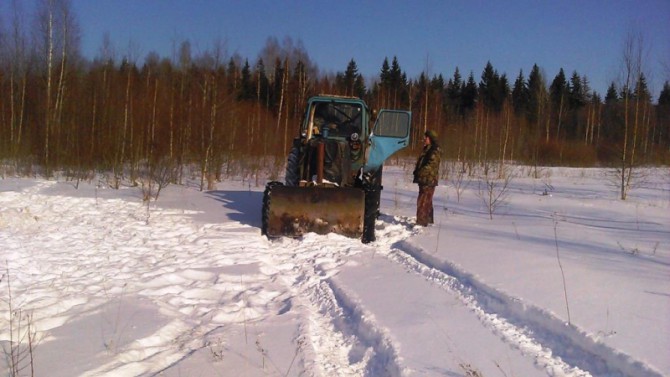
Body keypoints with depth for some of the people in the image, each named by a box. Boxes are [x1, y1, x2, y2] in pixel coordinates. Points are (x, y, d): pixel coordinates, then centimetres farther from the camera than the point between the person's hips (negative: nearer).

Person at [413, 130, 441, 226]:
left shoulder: (435, 151, -12)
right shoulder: (427, 149, 17)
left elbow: (431, 165, -22)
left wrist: (421, 172, -24)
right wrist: (417, 172, 10)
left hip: (428, 180, -10)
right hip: (424, 180, 10)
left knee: (423, 201, -13)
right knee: (427, 201, 18)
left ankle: (421, 221, -13)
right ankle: (428, 219, 29)